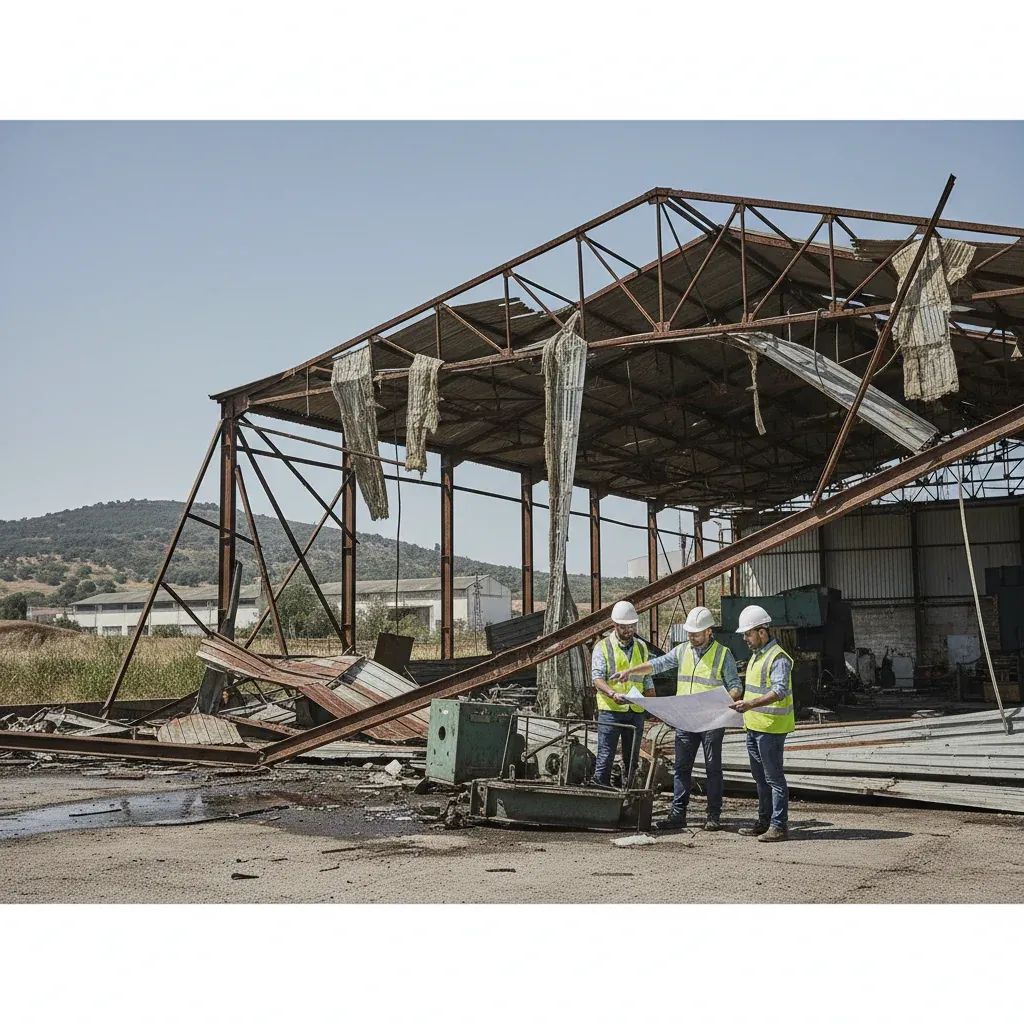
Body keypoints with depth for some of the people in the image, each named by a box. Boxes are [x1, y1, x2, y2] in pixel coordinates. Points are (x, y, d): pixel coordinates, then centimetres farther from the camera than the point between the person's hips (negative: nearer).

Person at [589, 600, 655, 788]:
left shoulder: (641, 647, 15)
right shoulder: (603, 647, -1)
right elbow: (597, 677, -11)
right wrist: (613, 694, -28)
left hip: (636, 711, 5)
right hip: (610, 710, -5)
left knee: (631, 758, 9)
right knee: (605, 756, -7)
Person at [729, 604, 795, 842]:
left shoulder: (778, 658, -15)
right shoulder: (756, 656, 17)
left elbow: (780, 690, -26)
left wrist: (751, 704, -34)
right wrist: (744, 705, 20)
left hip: (771, 727, -10)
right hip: (754, 726, 10)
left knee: (774, 777, -5)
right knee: (760, 777, 16)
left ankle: (779, 826, 0)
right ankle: (764, 822, 25)